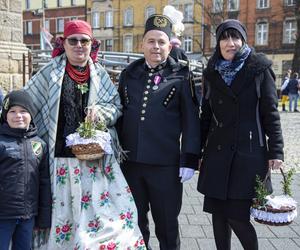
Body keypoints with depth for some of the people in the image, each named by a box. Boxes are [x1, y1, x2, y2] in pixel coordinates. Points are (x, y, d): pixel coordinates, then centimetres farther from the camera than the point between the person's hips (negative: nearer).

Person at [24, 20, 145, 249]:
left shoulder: (100, 74, 9)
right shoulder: (50, 73, 3)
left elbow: (117, 106, 12)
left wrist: (101, 111, -8)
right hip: (61, 157, -1)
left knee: (103, 208, 1)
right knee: (64, 210, 5)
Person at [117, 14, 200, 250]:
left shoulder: (181, 75, -2)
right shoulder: (129, 74, 9)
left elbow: (191, 120, -5)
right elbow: (120, 114, 12)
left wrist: (189, 159, -9)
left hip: (165, 163, -3)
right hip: (130, 160, 4)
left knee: (167, 222, 11)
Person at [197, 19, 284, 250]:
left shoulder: (259, 70, -1)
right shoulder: (212, 73, 9)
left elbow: (270, 113, -2)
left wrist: (276, 151, -7)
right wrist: (198, 149, 12)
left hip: (249, 154, -4)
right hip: (217, 153, 4)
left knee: (236, 216, -4)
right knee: (218, 213, 7)